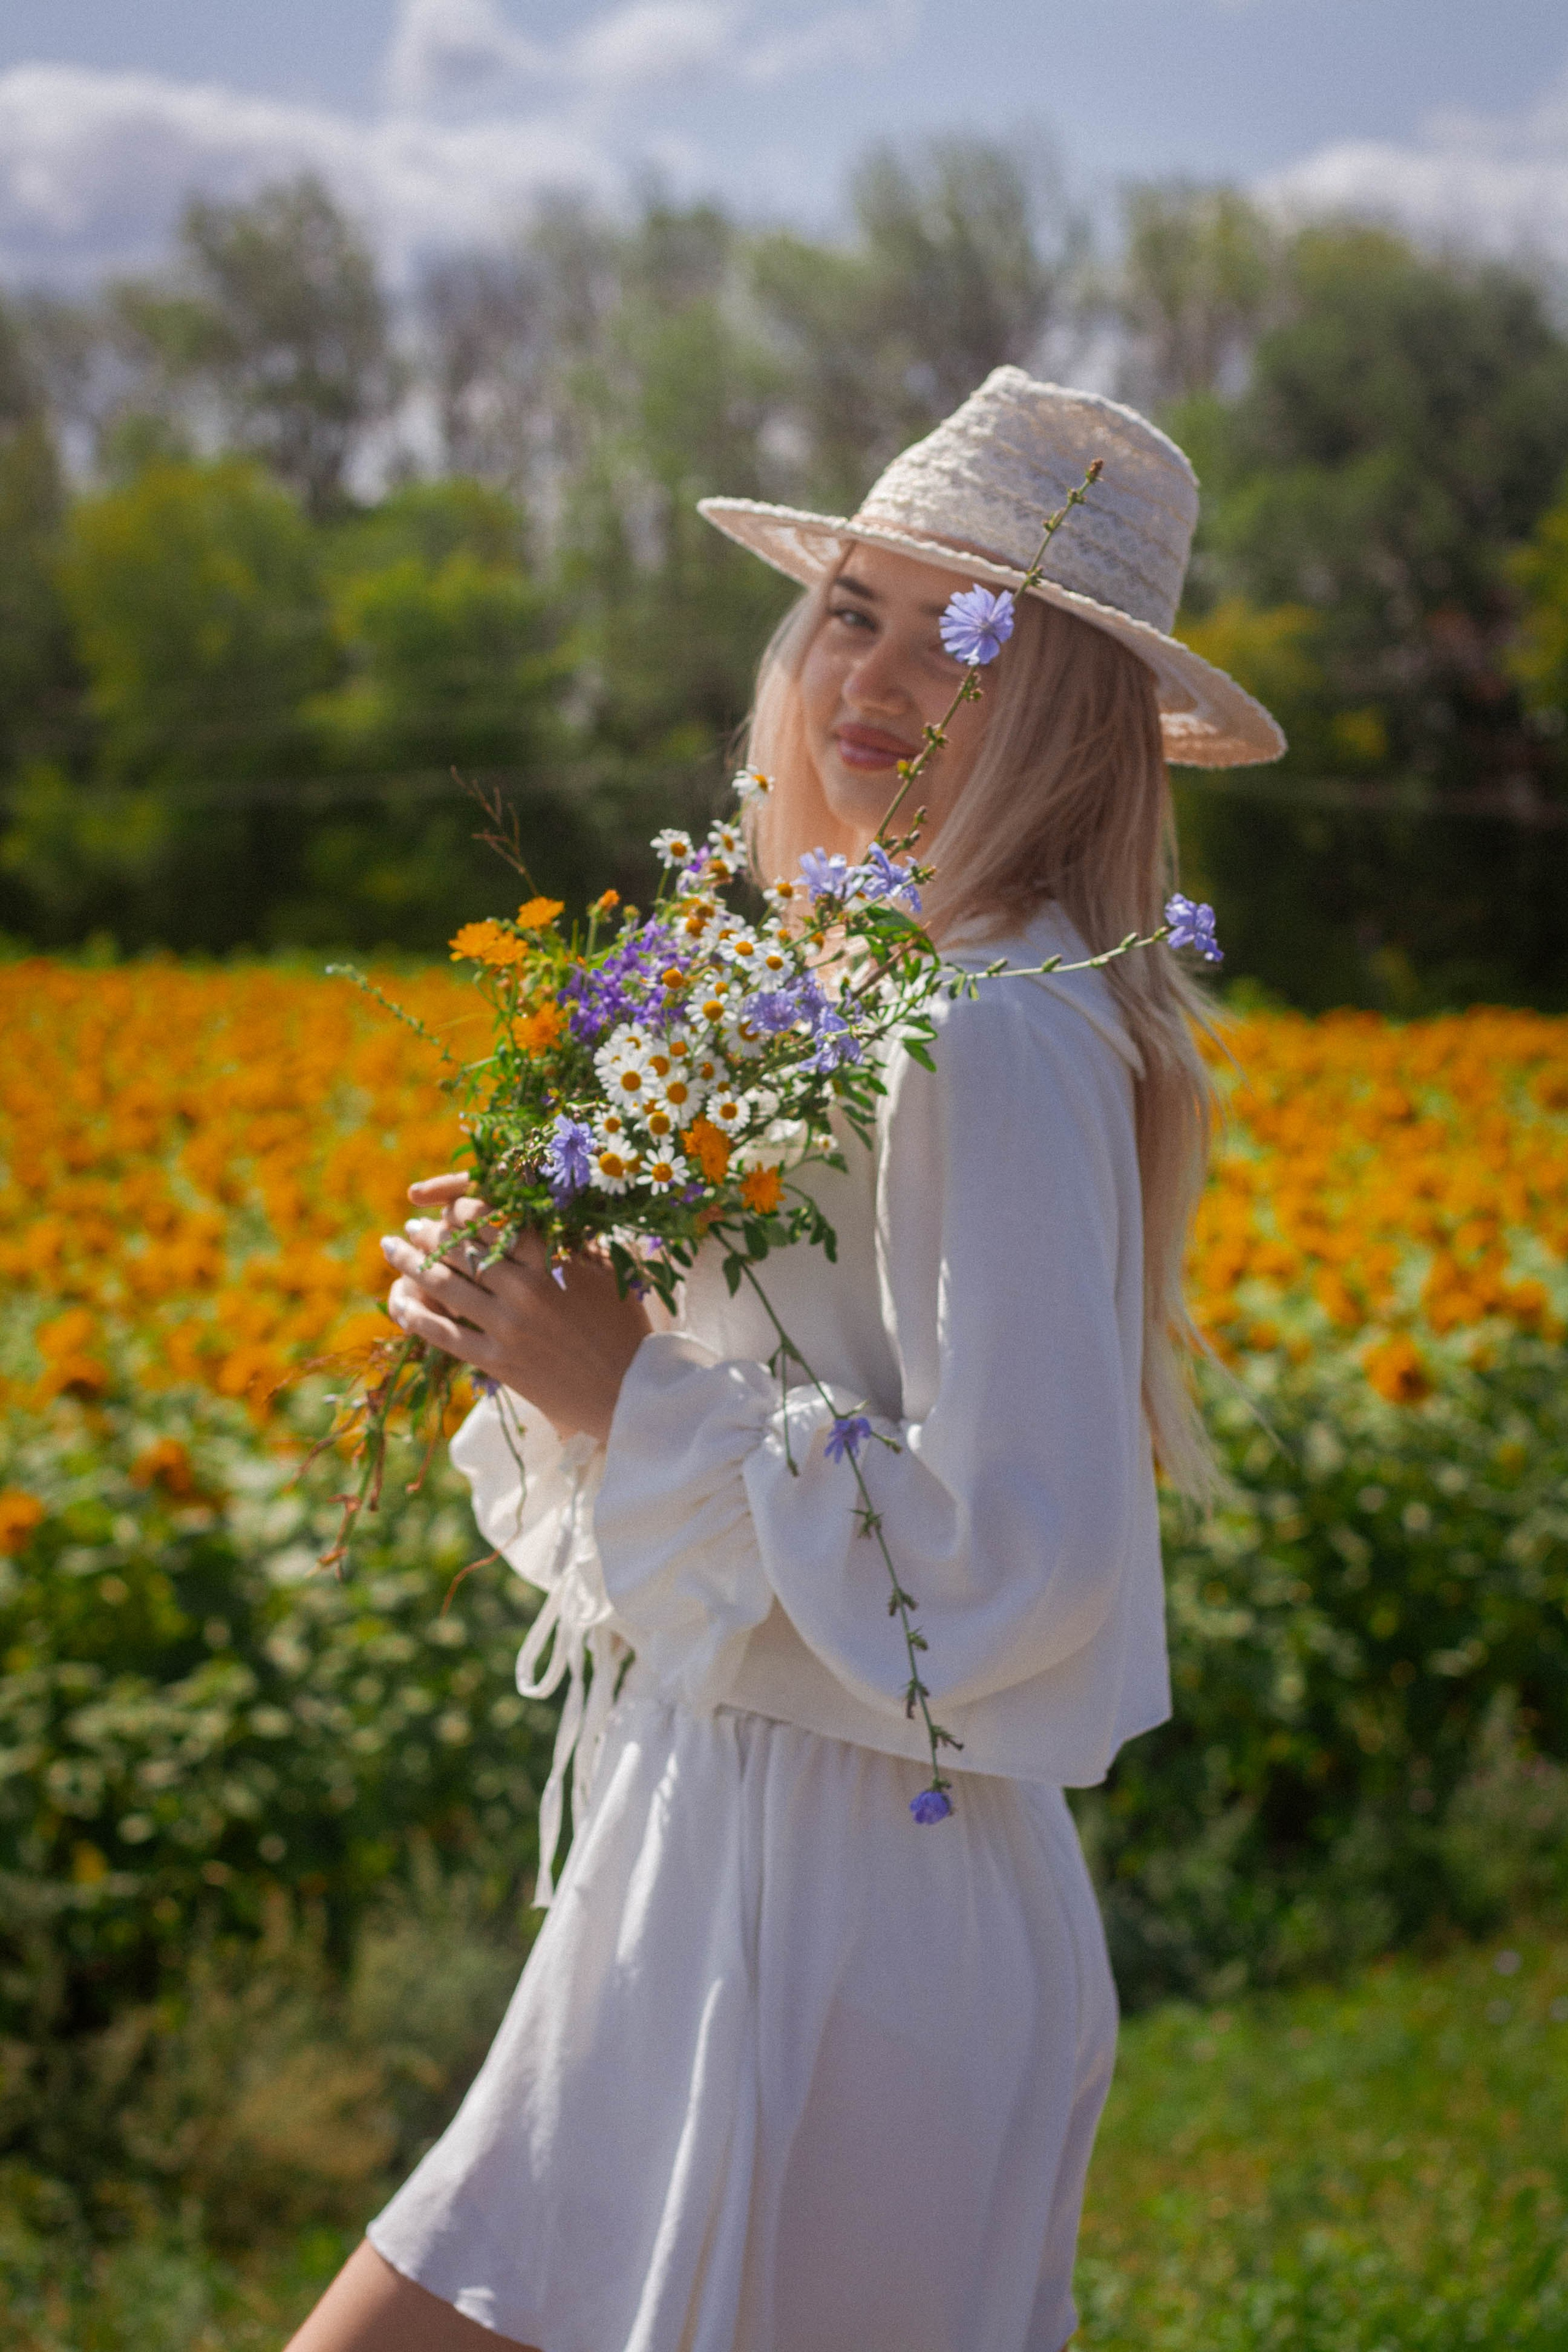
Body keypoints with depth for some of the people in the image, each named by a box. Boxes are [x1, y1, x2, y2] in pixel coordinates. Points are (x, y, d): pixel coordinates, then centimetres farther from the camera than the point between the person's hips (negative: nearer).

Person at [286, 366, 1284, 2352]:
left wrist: (631, 1393, -19)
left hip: (848, 1895, -9)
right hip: (740, 1851, 9)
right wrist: (544, 1330, 1)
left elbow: (1019, 1558, -24)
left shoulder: (1007, 1041, -19)